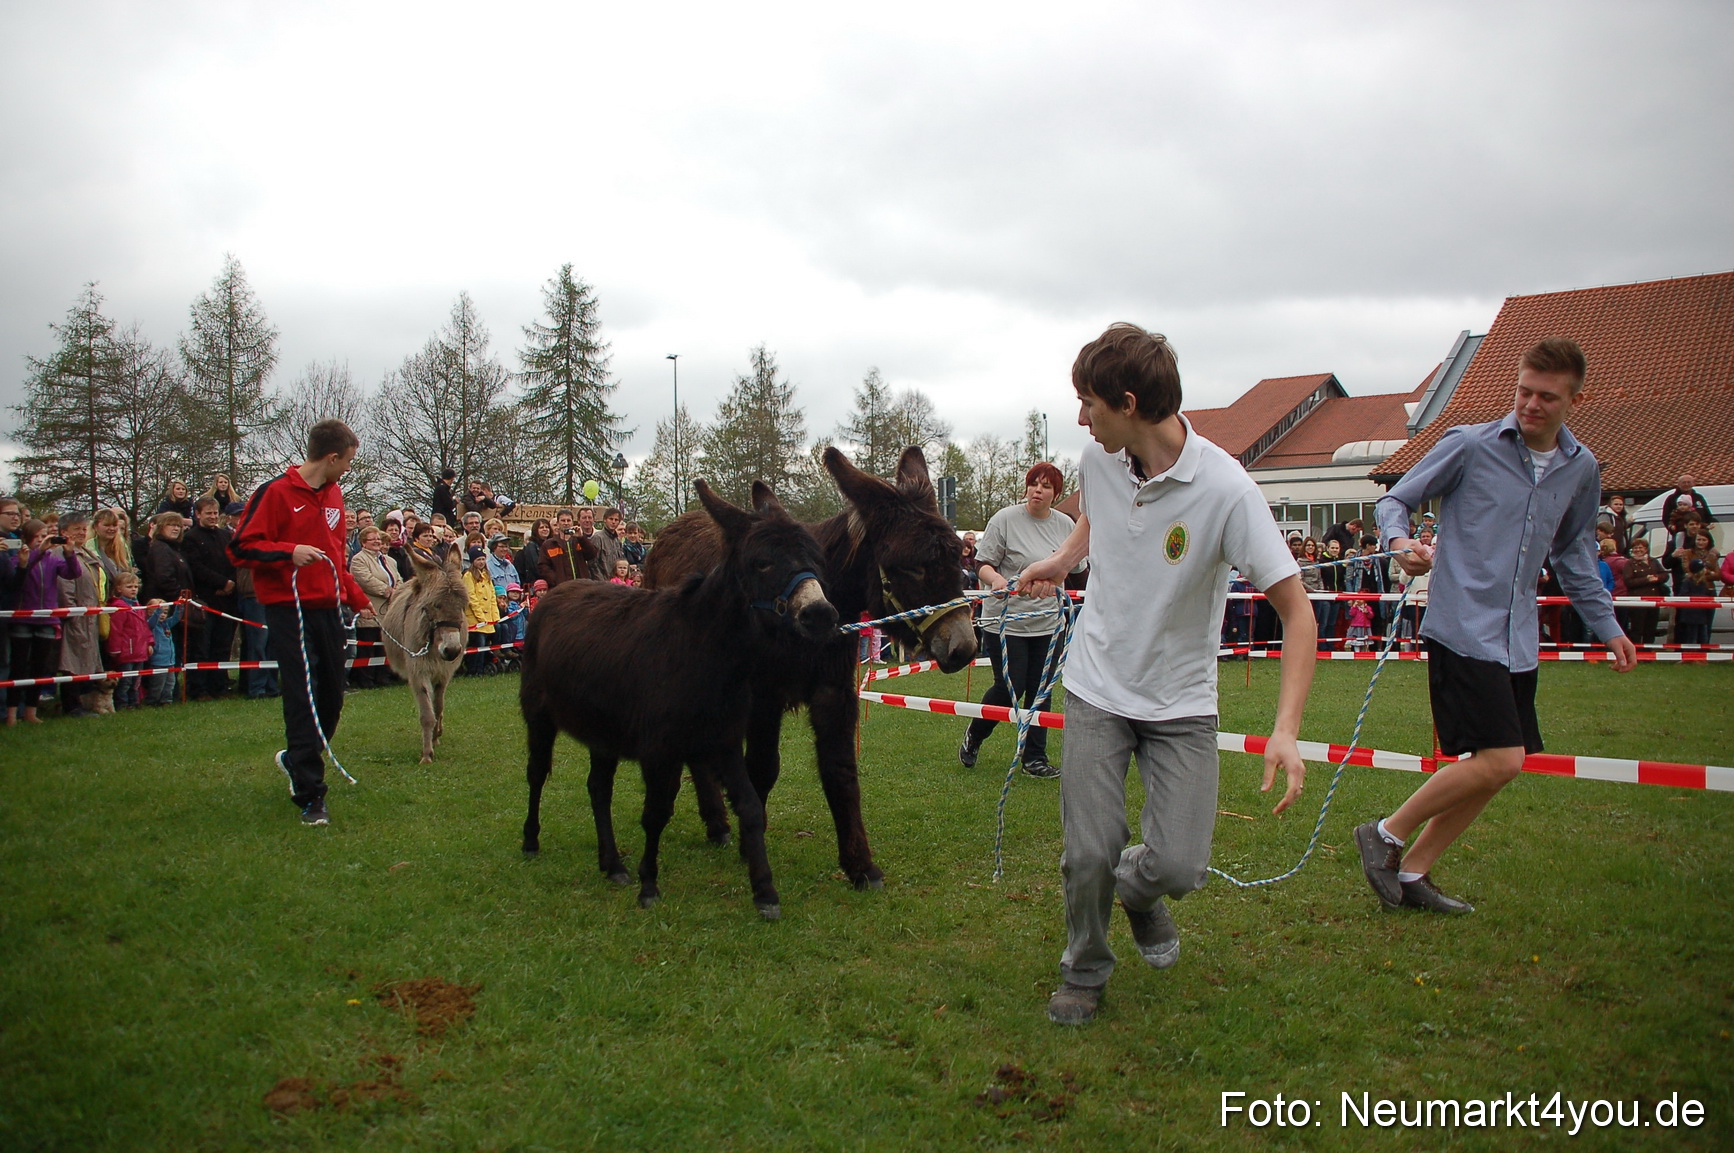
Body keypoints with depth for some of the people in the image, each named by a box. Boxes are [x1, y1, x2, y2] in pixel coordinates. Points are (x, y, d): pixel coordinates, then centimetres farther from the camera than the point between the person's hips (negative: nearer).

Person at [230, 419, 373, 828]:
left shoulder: (333, 495, 14)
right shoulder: (276, 492, -9)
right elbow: (241, 548, -10)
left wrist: (359, 599, 24)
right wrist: (289, 552, -23)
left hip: (328, 607, 7)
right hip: (289, 609, -7)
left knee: (332, 698, 11)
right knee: (302, 701, -6)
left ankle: (296, 759, 36)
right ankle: (310, 796, -1)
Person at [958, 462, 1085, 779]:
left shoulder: (1066, 525, 7)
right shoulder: (1005, 520, -8)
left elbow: (1078, 569, 17)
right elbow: (982, 564, -10)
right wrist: (995, 578, -29)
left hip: (1047, 623, 5)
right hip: (1006, 623, -5)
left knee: (1040, 691, 7)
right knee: (1009, 688, -4)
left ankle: (1035, 758, 18)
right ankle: (973, 737, 22)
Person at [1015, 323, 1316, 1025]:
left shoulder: (1224, 487, -23)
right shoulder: (1097, 458, -6)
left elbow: (1296, 610, -20)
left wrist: (1286, 729, -29)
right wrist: (1057, 563, 10)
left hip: (1182, 703, -2)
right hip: (1096, 690, 3)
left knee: (1179, 868, -9)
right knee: (1088, 855, -3)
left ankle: (1138, 889, 30)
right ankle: (1084, 972, 26)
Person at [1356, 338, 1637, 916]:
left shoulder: (1582, 469, 11)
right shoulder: (1469, 444, -5)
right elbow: (1395, 500, -1)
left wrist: (1606, 625, 24)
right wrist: (1402, 542, -22)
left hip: (1518, 638, 7)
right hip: (1464, 628, -7)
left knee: (1495, 767, 6)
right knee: (1499, 760, -15)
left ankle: (1412, 873, 18)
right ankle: (1385, 835, 3)